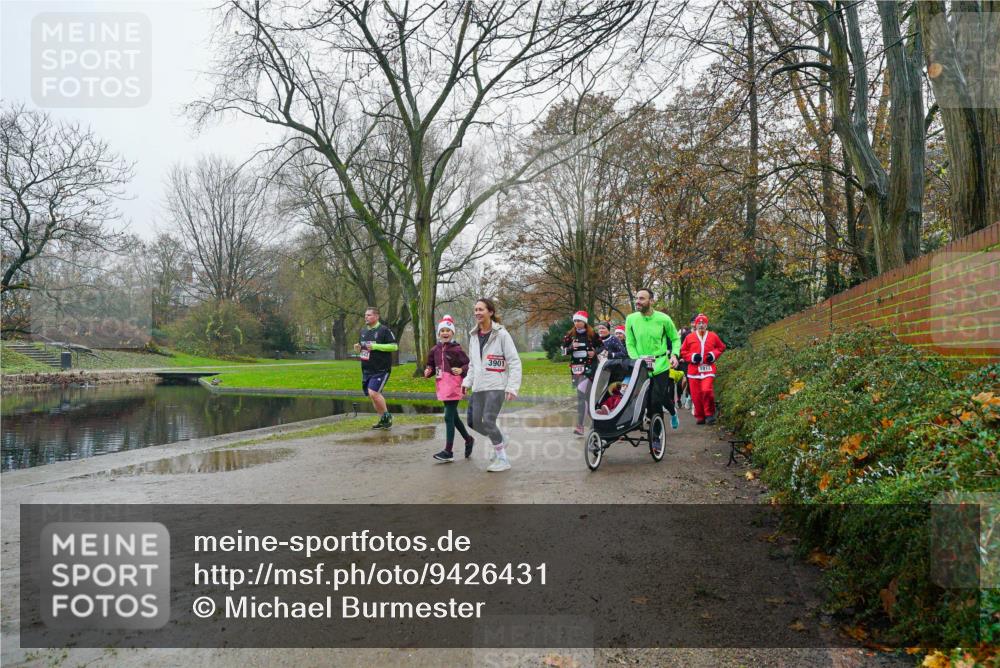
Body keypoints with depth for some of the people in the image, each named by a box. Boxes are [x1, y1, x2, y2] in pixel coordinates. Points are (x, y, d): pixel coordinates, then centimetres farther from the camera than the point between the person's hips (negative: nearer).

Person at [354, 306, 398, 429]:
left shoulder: (384, 330, -9)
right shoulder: (363, 331, 13)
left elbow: (395, 346, -14)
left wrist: (375, 346, -21)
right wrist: (358, 348, 0)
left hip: (381, 369, -8)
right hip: (366, 369, 8)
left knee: (373, 392, -19)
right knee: (371, 395, 10)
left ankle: (387, 416, 0)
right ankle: (382, 420, 23)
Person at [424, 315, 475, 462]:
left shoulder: (456, 349, -9)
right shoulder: (435, 350, 8)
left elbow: (468, 365, -7)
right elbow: (431, 365, 19)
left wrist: (461, 370, -26)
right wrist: (428, 371, -1)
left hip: (453, 386, -7)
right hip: (442, 386, 7)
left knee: (449, 417, -6)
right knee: (453, 416, 17)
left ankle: (448, 451, 0)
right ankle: (468, 439, 37)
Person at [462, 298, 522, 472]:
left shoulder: (501, 334, -7)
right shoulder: (473, 336, 12)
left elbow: (515, 362, -8)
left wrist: (512, 387, -16)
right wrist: (467, 382, 8)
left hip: (496, 386, -7)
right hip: (479, 387, 7)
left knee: (488, 421, -14)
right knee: (475, 422, 5)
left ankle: (503, 459, 3)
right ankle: (500, 440, 32)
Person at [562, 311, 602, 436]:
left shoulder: (592, 334, -1)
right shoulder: (570, 335, 8)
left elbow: (602, 346, 10)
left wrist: (595, 352, -9)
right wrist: (571, 347, -10)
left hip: (588, 366, -5)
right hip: (575, 367, 5)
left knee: (581, 394, -18)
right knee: (584, 395, 12)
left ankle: (580, 426, -21)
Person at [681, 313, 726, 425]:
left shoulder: (713, 336, 7)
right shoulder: (689, 337, 4)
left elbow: (721, 347, 19)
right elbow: (683, 351, 11)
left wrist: (714, 354, 1)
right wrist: (692, 357, -7)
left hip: (708, 369, -1)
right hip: (694, 369, 1)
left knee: (707, 390, -18)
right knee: (696, 395, 1)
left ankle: (710, 414, 0)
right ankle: (700, 417, 16)